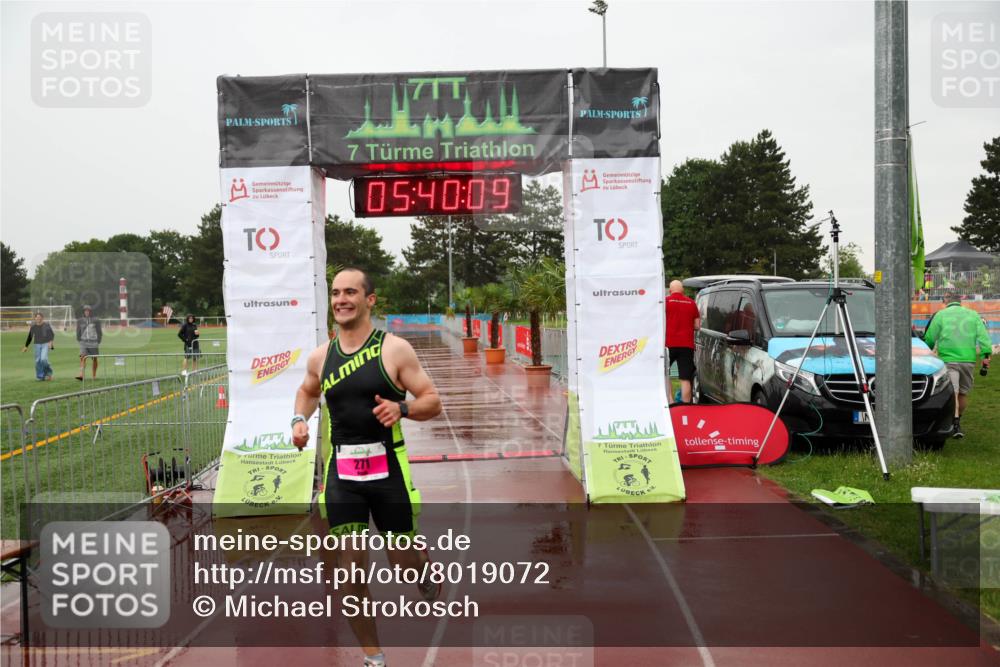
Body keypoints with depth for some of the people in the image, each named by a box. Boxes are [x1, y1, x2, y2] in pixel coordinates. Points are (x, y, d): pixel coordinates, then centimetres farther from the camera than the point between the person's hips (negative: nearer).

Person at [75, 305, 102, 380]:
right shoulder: (80, 321, 5)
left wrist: (98, 342, -1)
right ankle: (81, 375, -26)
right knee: (83, 358, -16)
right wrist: (79, 340, 5)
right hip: (84, 342, 1)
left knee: (94, 359, 6)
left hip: (93, 342, -1)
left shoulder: (96, 321, -1)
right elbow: (78, 332, 13)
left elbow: (99, 332, 3)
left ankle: (94, 376, 16)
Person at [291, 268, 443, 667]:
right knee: (350, 567, -4)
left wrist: (402, 408, -24)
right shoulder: (320, 357, 5)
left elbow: (432, 402, -4)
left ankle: (427, 570, 45)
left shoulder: (394, 349, -7)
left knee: (404, 562, 6)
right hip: (341, 472, 3)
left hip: (388, 469, -3)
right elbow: (307, 391, 26)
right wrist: (300, 419, 6)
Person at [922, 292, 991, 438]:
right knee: (963, 393, 15)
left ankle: (956, 425, -22)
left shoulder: (940, 315, 5)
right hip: (968, 359, 3)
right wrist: (986, 355, -2)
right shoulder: (973, 315, 13)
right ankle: (958, 420, 27)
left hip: (948, 359, -3)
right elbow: (983, 336, 2)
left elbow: (929, 339, 5)